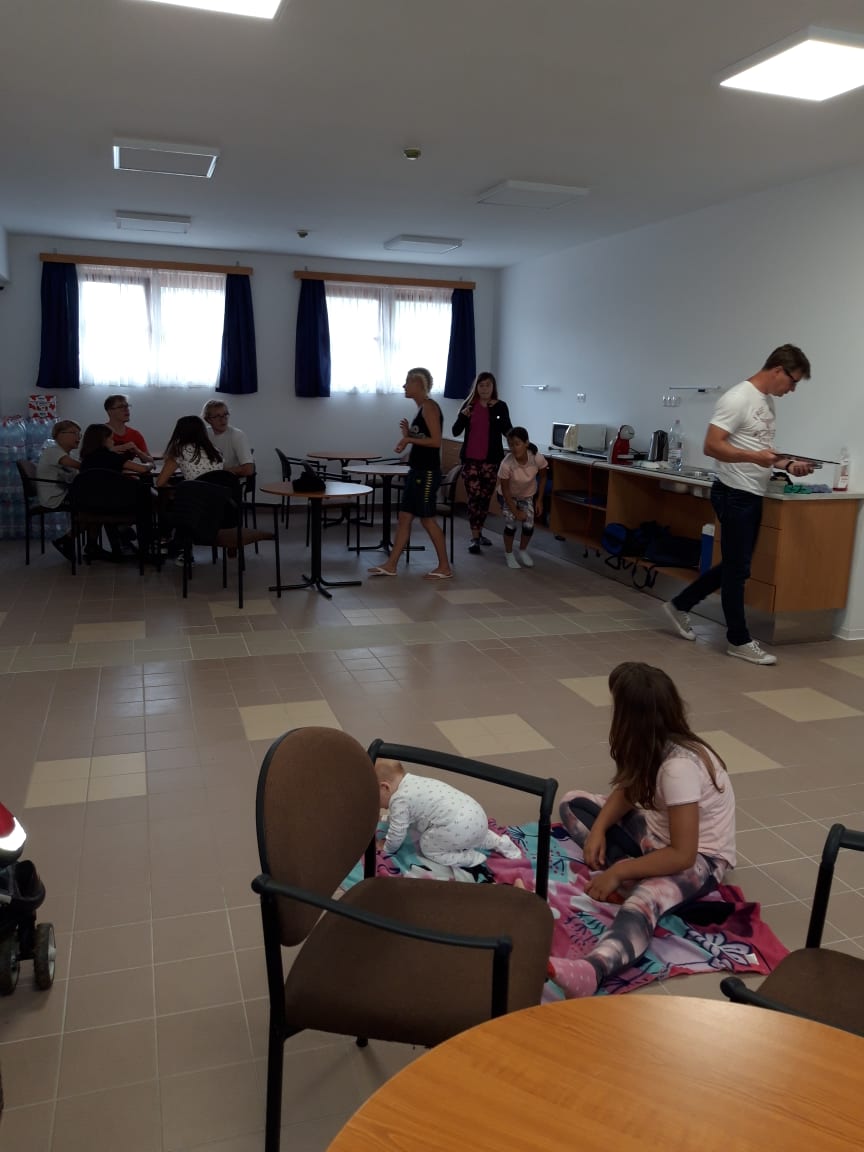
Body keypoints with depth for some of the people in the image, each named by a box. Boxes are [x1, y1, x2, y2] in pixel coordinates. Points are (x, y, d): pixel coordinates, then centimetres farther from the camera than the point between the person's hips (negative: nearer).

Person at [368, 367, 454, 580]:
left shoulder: (429, 407, -13)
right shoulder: (421, 408, 15)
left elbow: (436, 441, -21)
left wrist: (409, 439, -16)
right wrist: (408, 434, 5)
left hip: (427, 472, -10)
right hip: (417, 471, 10)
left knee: (427, 519, -2)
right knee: (404, 517, 9)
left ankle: (444, 567, 8)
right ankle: (391, 565, 14)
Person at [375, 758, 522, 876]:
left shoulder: (399, 799, -5)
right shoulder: (412, 783, 23)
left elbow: (397, 834, 1)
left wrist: (386, 850, 20)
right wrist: (387, 838, 49)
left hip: (459, 826, -10)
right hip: (477, 816, 10)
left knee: (427, 847, 6)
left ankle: (473, 859, -2)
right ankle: (500, 843, 24)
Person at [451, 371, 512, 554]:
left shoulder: (500, 406, 0)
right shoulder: (469, 404, 3)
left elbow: (508, 432, -12)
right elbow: (456, 431, 0)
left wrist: (496, 410, -21)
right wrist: (463, 416, -19)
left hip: (491, 460, 1)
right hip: (470, 459, 0)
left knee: (485, 498, 10)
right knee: (474, 498, -6)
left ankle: (478, 533, 25)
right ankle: (475, 538, -5)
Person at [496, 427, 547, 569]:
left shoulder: (538, 458, -31)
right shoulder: (506, 464, -36)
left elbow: (542, 478, -8)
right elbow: (505, 490, -22)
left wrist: (539, 500, -6)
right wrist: (515, 511, -17)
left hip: (528, 495, 2)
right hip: (509, 496, -2)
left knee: (529, 525, -6)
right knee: (510, 524, -10)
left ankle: (523, 551, 23)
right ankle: (508, 553, 17)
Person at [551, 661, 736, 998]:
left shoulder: (679, 767, -32)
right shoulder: (656, 744, -8)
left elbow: (682, 855, -31)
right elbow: (626, 790, 5)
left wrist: (618, 873, -28)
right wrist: (598, 829, -13)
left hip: (700, 857, -9)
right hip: (661, 831, 9)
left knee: (645, 894, -43)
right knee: (572, 803, 1)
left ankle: (590, 970, -68)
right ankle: (631, 873, -15)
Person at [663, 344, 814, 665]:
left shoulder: (767, 401, 15)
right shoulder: (738, 398, -17)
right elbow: (711, 447, -23)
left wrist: (788, 464, 8)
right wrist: (754, 457, -31)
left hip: (753, 495, 10)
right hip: (735, 494, -10)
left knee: (734, 566, 16)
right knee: (738, 569, -1)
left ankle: (680, 606, 29)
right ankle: (739, 640, 10)